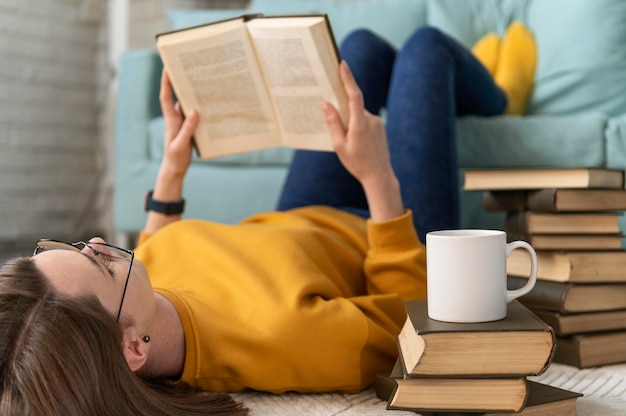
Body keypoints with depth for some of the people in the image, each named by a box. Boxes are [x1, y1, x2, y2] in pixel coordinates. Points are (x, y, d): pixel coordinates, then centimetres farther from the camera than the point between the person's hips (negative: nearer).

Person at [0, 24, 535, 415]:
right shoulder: (285, 334, -52)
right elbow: (408, 317, -31)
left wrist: (171, 172, -10)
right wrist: (379, 178, -39)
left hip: (292, 223, 5)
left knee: (365, 43, 20)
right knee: (426, 45, 11)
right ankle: (491, 101, 53)